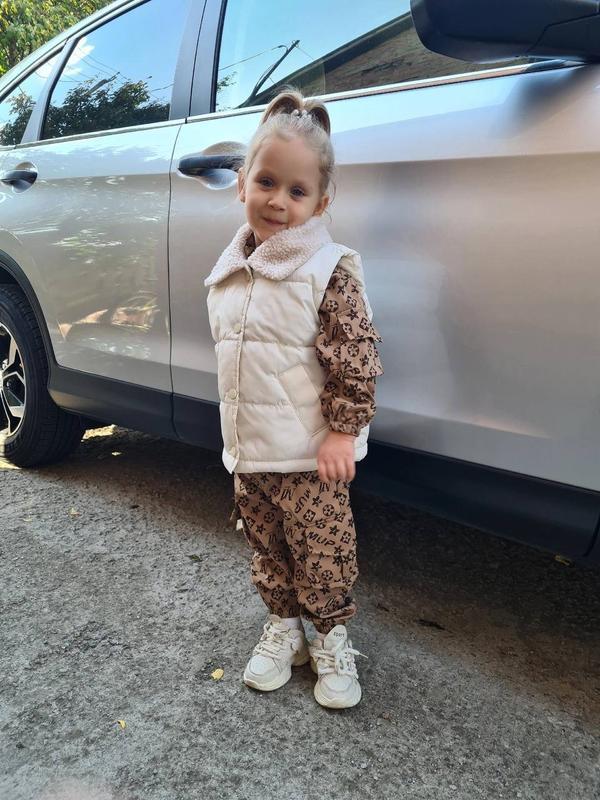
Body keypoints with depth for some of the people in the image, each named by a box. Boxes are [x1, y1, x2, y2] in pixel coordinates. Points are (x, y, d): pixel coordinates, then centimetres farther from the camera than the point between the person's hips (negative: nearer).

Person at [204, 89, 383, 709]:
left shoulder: (328, 271, -14)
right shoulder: (230, 272, 6)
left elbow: (355, 359, -15)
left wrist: (343, 430, -17)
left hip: (310, 455, -6)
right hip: (246, 452, 6)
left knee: (323, 554, 7)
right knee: (268, 551, 19)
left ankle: (331, 639, 29)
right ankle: (283, 626, 39)